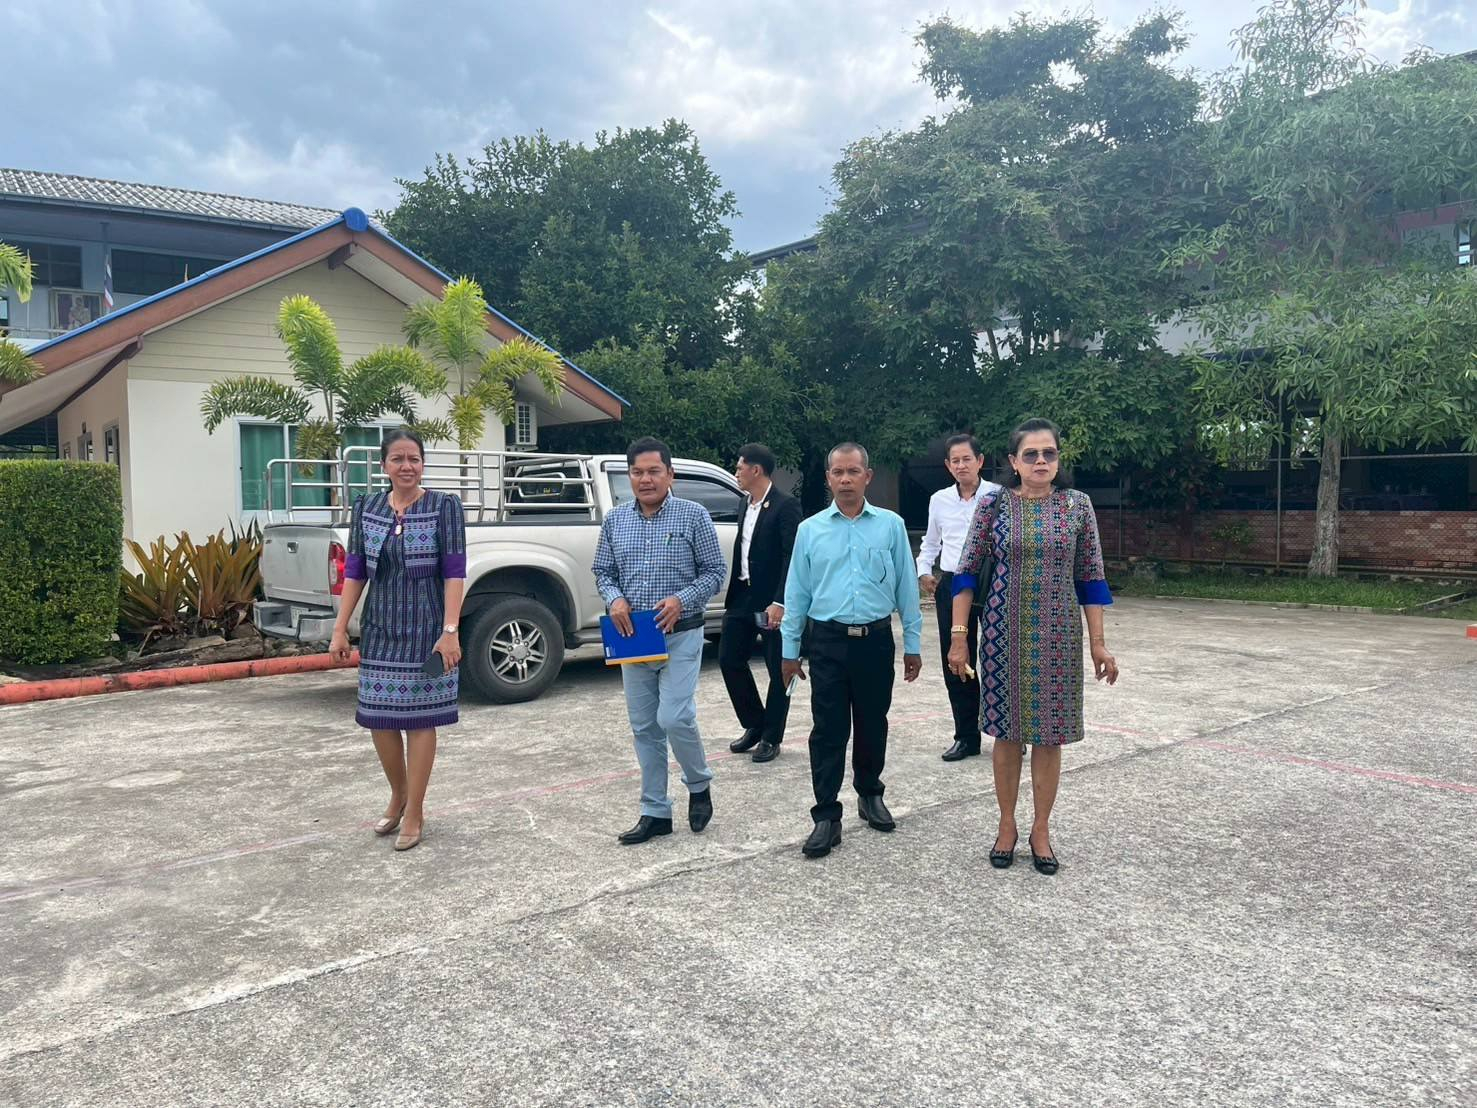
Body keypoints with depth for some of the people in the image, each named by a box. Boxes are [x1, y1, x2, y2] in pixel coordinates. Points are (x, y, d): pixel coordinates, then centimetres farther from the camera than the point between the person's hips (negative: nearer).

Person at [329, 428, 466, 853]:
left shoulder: (444, 506, -6)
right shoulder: (366, 508, 5)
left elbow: (454, 573, -10)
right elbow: (354, 572, 6)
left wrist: (450, 631, -17)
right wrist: (340, 630, 2)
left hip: (426, 630, -4)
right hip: (380, 631, 4)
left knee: (419, 718, 3)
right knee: (379, 718, 9)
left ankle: (414, 813, 17)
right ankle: (398, 795, 33)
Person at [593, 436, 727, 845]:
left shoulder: (693, 516, -4)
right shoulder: (615, 520, 7)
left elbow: (714, 571, -3)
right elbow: (603, 571, 12)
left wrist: (682, 600, -18)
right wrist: (614, 599, -9)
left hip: (681, 635, -4)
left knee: (674, 719, -12)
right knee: (644, 727, 8)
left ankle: (700, 784, 18)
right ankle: (655, 812, 19)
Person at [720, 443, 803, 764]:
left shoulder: (785, 506, -12)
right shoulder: (747, 505, 13)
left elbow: (792, 557, -17)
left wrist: (779, 602, -23)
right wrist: (733, 595, 13)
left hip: (772, 602, -8)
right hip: (742, 598, 8)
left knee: (778, 671, 4)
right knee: (730, 660, 8)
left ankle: (771, 738, 16)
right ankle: (754, 725, 24)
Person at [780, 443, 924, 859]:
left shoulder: (891, 525, 2)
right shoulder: (810, 529, 3)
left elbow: (906, 587, 4)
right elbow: (796, 592, 6)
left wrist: (913, 644, 4)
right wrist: (789, 650, 6)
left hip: (876, 640, 1)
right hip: (828, 641, 0)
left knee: (872, 726, 14)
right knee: (828, 731, 0)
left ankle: (870, 794, 35)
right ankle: (826, 817, 7)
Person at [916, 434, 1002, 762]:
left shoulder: (998, 496, -5)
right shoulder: (939, 500, 9)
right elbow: (930, 542, 21)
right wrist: (924, 571, 7)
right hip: (952, 586, 4)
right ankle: (966, 736, 21)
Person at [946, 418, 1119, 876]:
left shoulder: (1077, 505, 1)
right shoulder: (992, 505, -3)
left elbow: (1090, 578, 4)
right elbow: (966, 572, -1)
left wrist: (1099, 643, 2)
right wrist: (958, 634, -6)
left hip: (1058, 634, 1)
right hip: (1005, 632, -1)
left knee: (1049, 734, 7)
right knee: (1008, 732, 8)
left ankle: (1041, 830, 21)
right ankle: (1007, 825, 24)